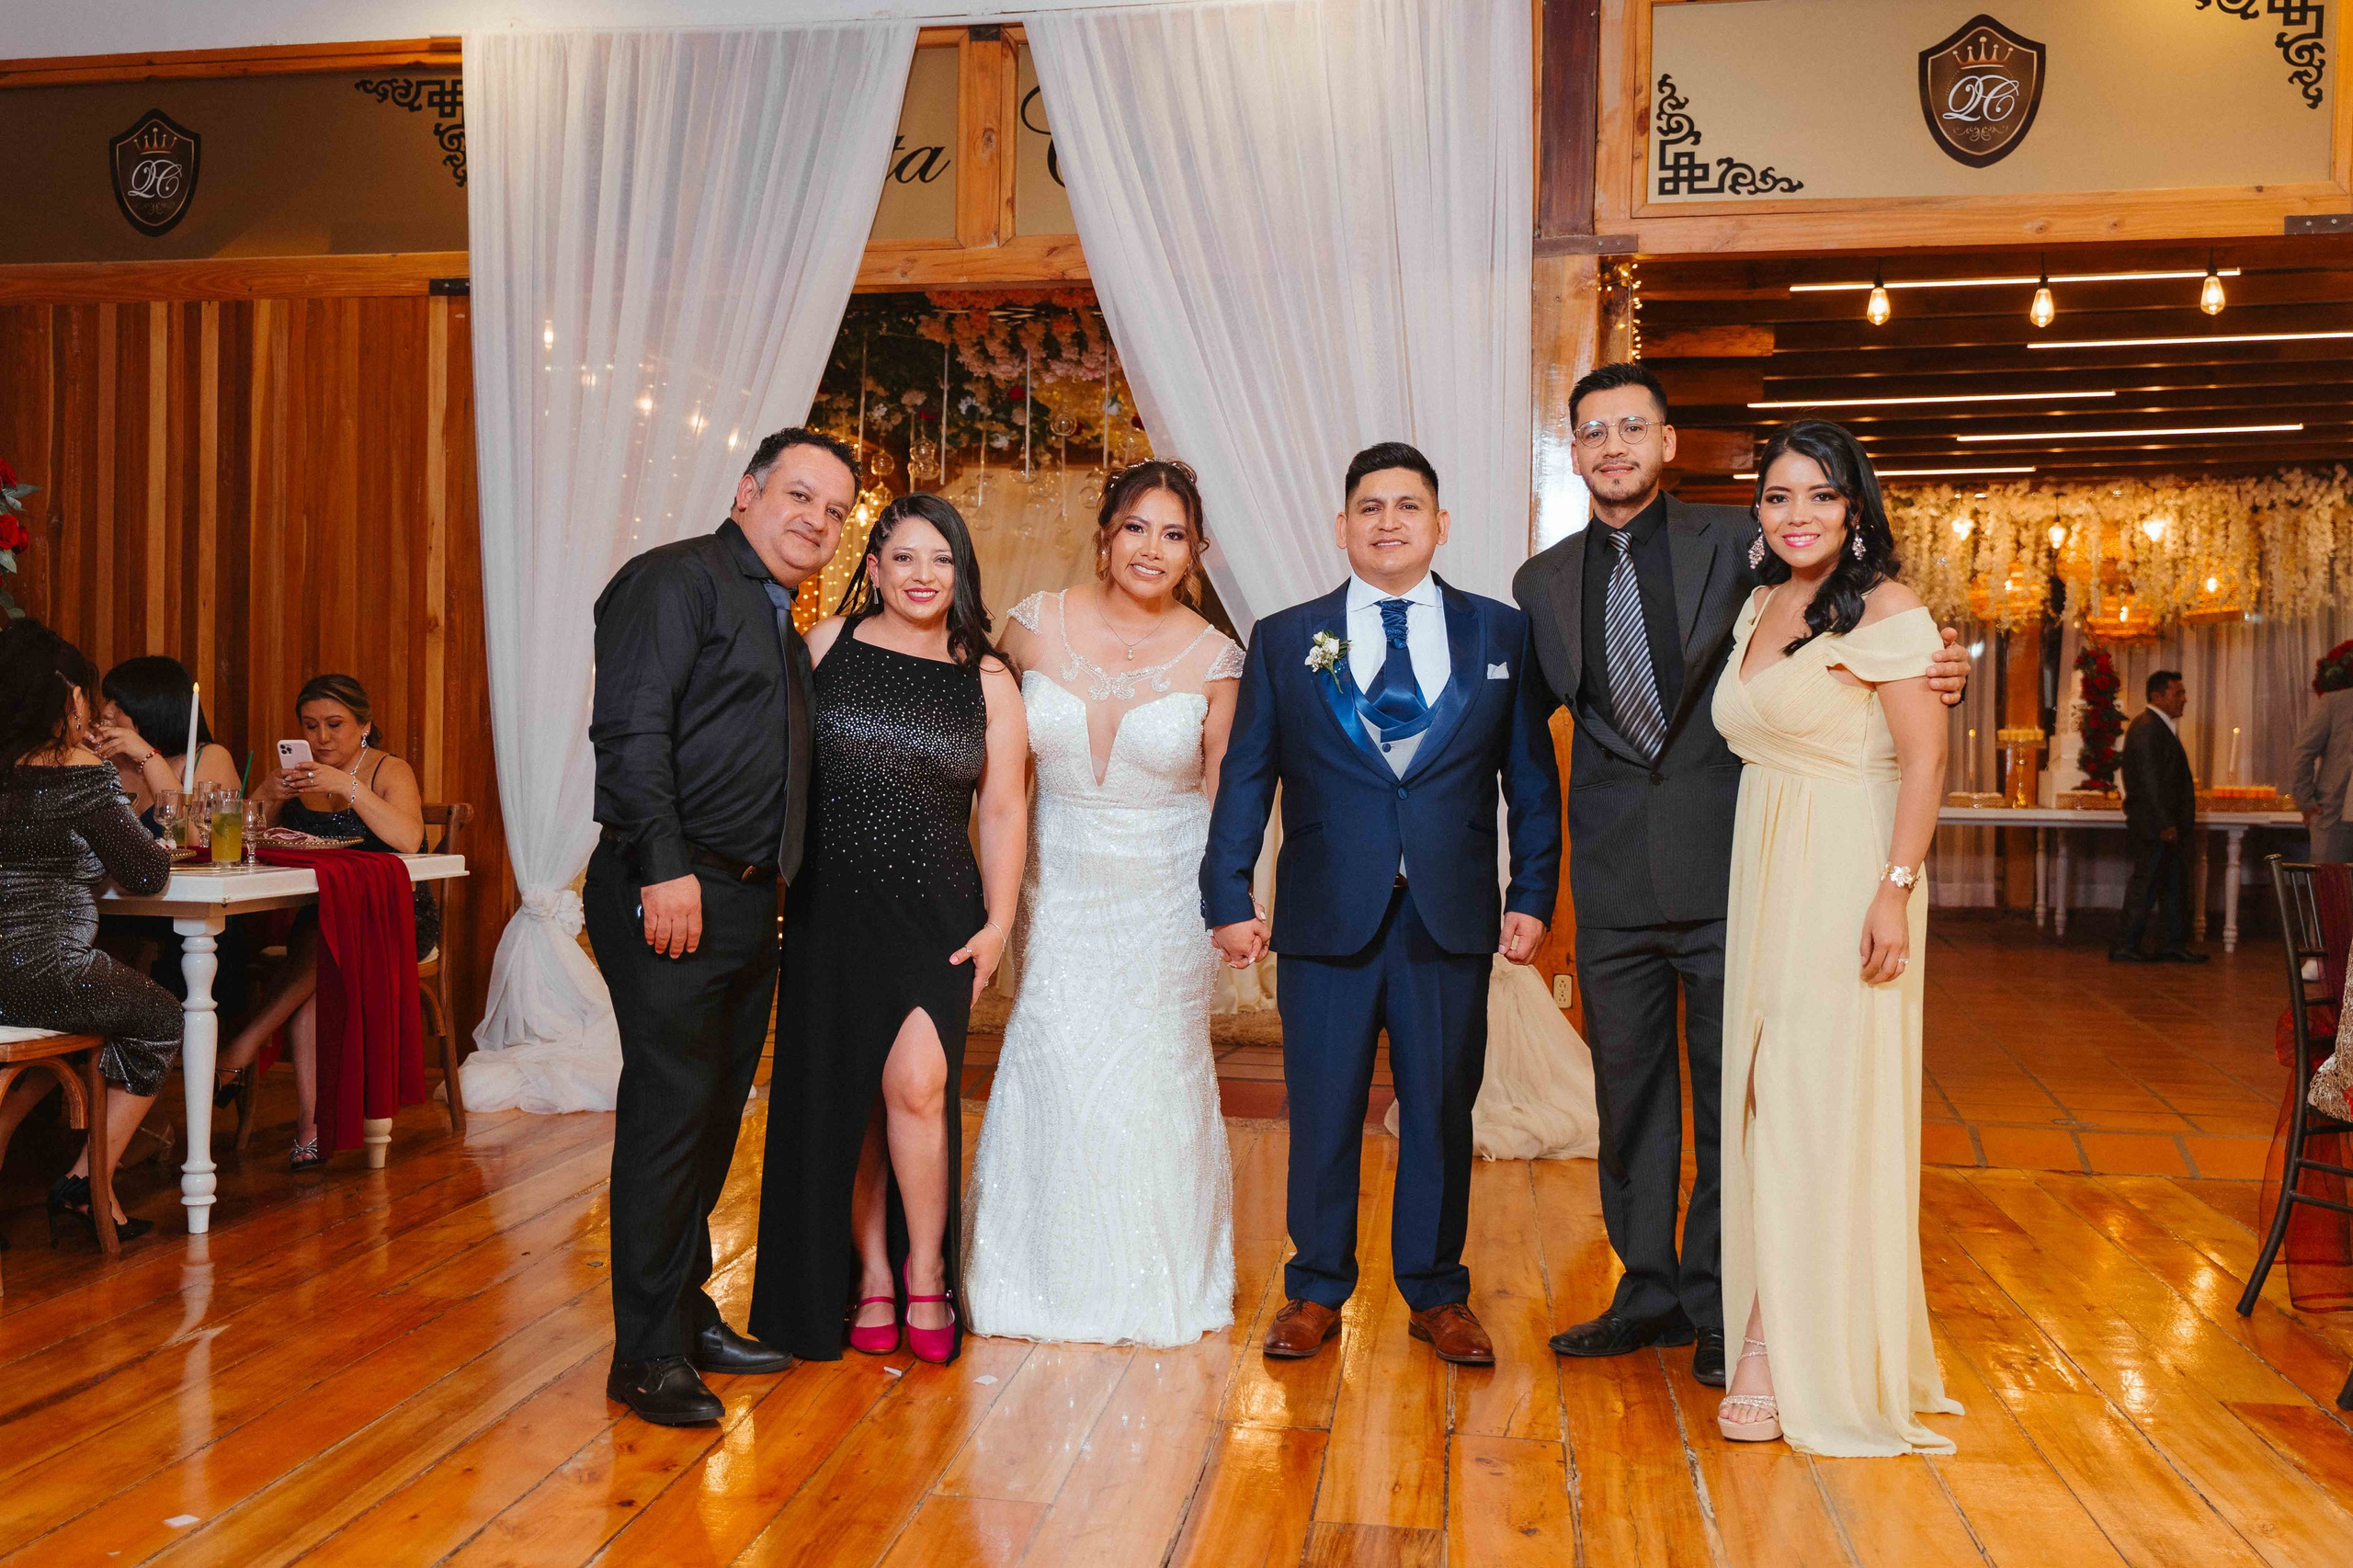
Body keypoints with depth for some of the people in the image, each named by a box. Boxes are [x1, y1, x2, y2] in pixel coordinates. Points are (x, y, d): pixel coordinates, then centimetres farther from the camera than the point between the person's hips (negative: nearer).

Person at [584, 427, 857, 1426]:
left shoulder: (785, 629, 22)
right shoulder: (677, 579, -4)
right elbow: (630, 728, -15)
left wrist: (768, 890, 14)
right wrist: (664, 867, -22)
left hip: (747, 903, 9)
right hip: (670, 894, -9)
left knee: (716, 1115, 13)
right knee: (670, 1110, -7)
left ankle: (686, 1314, 25)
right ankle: (648, 1354, 2)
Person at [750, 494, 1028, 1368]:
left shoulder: (987, 680, 6)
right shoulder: (827, 644, 4)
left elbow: (1003, 812, 7)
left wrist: (997, 925, -1)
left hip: (935, 912, 0)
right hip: (831, 907, 1)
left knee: (916, 1084, -13)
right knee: (843, 1100, 4)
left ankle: (925, 1276, 6)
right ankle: (870, 1278, 20)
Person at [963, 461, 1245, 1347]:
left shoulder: (1213, 657, -6)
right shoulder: (1037, 624, -5)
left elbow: (1221, 791, 3)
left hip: (1167, 895, -1)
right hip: (1059, 886, 1)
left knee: (1156, 1074, 5)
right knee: (1053, 1068, -3)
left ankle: (1158, 1287, 26)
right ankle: (1050, 1278, 19)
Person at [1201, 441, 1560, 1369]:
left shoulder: (1501, 633, 8)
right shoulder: (1284, 640, 6)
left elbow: (1531, 777, 9)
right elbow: (1245, 779, 5)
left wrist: (1533, 895, 2)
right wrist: (1227, 898, -1)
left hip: (1452, 918, 1)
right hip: (1325, 914, 0)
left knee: (1441, 1110, 9)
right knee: (1322, 1113, 6)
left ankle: (1436, 1294, 26)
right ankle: (1316, 1291, 23)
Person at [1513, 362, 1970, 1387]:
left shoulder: (1737, 544, 1)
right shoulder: (1543, 582, 10)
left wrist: (1931, 676, -14)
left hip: (1725, 870, -3)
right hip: (1613, 879, 3)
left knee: (1730, 1094, 5)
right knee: (1628, 1092, 12)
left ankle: (1717, 1308, 19)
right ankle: (1648, 1293, 27)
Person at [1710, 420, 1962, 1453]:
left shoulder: (1881, 610, -8)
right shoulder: (1760, 607, 14)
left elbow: (1925, 757, -13)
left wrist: (1895, 891, -20)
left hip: (1844, 882, -7)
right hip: (1760, 875, 7)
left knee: (1820, 1109, -4)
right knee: (1767, 1106, 9)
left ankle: (1806, 1360, 5)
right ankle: (1777, 1336, 20)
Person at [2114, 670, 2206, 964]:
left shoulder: (2162, 727, 19)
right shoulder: (2147, 728, -15)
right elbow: (2149, 781, -20)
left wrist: (2185, 821, 17)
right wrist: (2165, 824, -22)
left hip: (2169, 825, 11)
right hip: (2154, 827, -11)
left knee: (2176, 884, 13)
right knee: (2146, 885, -6)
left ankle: (2173, 945, 18)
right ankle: (2125, 947, 0)